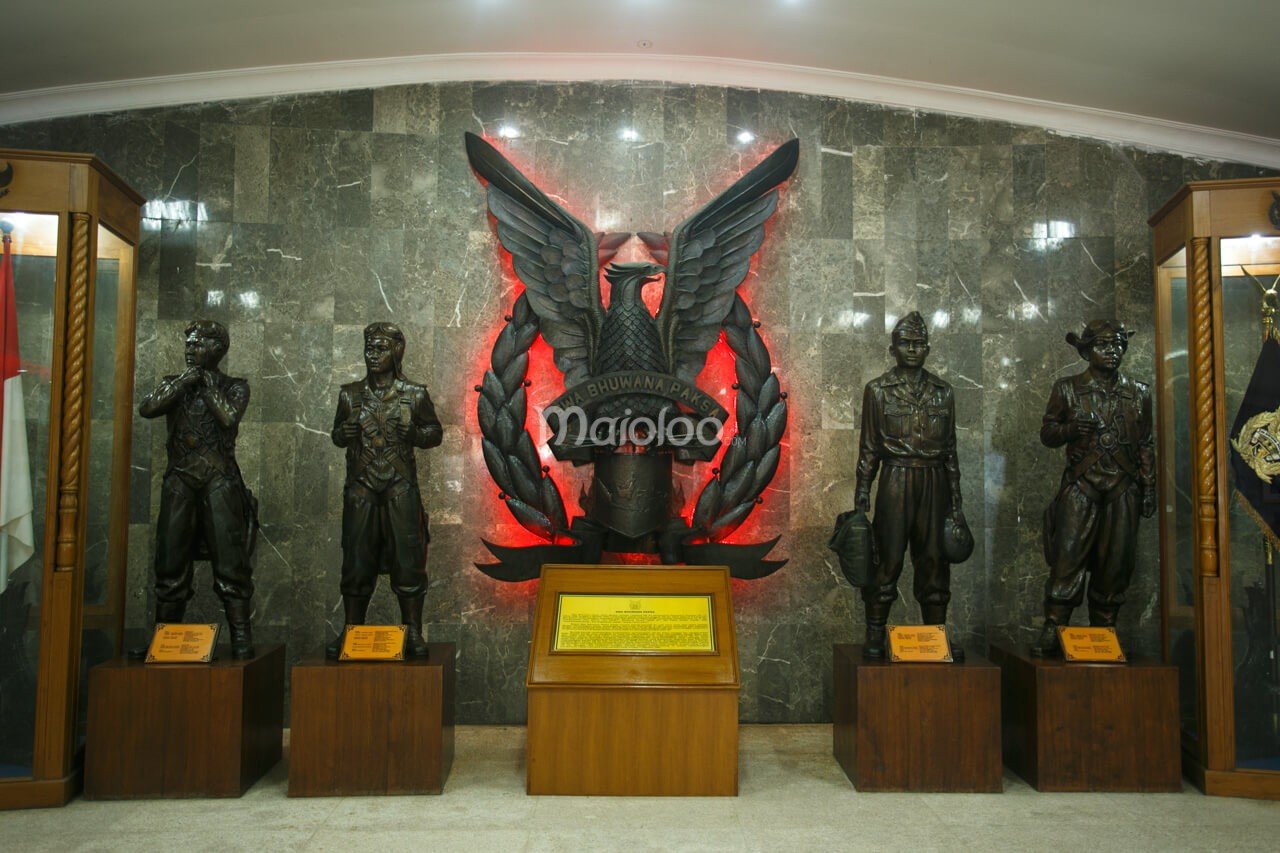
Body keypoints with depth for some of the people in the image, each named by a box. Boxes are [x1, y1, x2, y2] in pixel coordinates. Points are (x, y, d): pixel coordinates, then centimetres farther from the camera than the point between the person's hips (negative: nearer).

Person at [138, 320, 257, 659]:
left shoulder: (234, 386, 8)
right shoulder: (174, 384, 16)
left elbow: (230, 417, -11)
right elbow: (146, 408, -1)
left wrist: (208, 384, 0)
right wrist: (183, 382, -2)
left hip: (219, 481, -3)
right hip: (180, 481, 3)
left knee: (229, 561, -7)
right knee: (171, 561, 3)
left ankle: (241, 638, -5)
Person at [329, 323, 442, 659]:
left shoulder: (414, 395, 2)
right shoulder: (350, 394, 8)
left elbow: (435, 432, 9)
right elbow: (337, 435, 17)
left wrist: (415, 434, -12)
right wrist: (344, 433, -7)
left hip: (401, 489, -2)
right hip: (360, 489, 2)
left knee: (407, 559, -3)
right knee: (356, 561, 5)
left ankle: (413, 634, 7)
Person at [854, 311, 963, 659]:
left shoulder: (942, 392, 11)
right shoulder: (878, 390, 3)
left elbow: (950, 448, 13)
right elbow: (868, 448, 2)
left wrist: (955, 497, 10)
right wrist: (862, 494, -4)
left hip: (934, 483, 3)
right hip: (896, 480, -3)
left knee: (934, 559, 5)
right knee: (887, 559, -3)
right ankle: (875, 637, 6)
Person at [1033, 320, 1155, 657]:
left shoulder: (1139, 394, 13)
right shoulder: (1067, 389, 6)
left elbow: (1146, 445, 15)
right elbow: (1046, 433, 7)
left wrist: (1149, 487, 9)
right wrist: (1070, 429, -13)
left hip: (1123, 490, 3)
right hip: (1080, 486, -2)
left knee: (1115, 562, 4)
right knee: (1067, 556, -8)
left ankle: (1104, 632, 15)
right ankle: (1052, 632, -4)